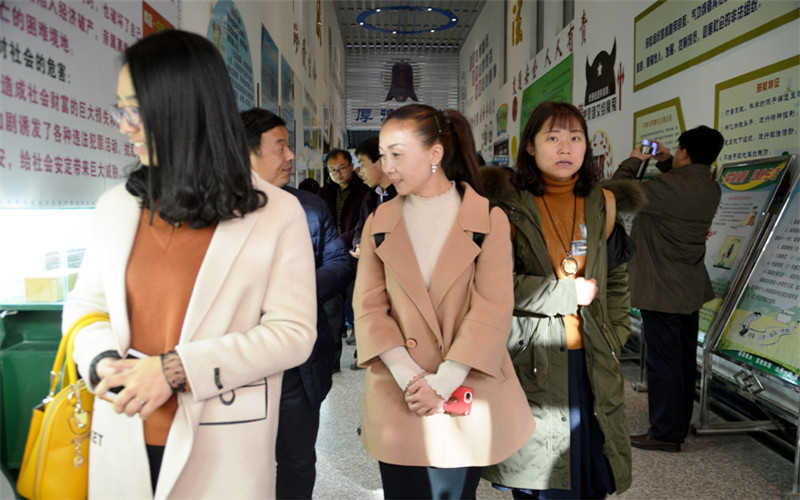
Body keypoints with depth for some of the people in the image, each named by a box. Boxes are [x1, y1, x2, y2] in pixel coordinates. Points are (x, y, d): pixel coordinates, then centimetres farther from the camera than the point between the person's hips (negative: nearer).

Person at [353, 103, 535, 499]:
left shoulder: (487, 220, -3)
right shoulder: (380, 222, 4)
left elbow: (493, 310, -9)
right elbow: (368, 306, -1)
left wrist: (442, 383, -15)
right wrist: (409, 377, -13)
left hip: (467, 394, -1)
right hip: (397, 398, 2)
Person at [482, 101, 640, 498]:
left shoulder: (603, 205, 8)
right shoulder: (509, 204, -5)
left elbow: (617, 276, 18)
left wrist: (615, 333, 9)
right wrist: (571, 294, -10)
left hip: (591, 364, 4)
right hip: (531, 365, -3)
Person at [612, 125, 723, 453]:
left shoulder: (670, 185, -21)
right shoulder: (711, 189, 6)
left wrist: (633, 160, 0)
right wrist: (665, 162, 21)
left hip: (661, 289, -9)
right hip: (691, 288, 9)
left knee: (664, 361, -2)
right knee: (685, 360, 16)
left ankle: (666, 433, 7)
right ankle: (679, 425, 29)